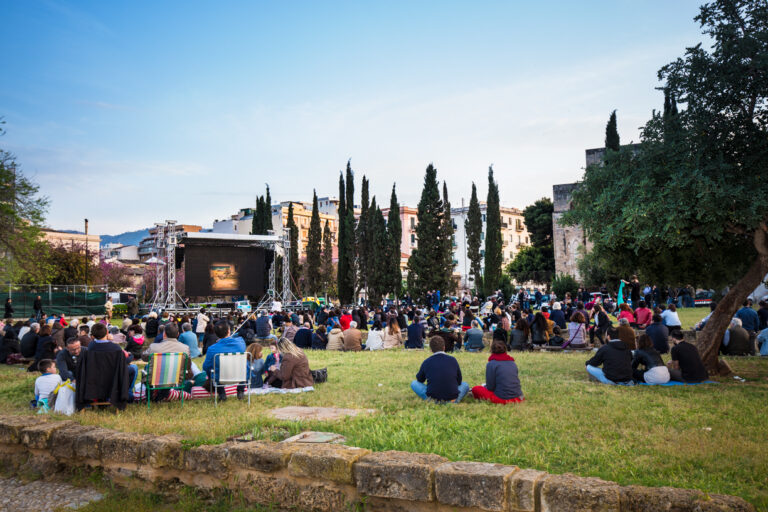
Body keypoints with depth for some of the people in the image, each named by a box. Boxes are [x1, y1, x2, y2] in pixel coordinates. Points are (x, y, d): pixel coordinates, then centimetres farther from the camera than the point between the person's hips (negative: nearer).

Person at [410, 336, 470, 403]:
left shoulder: (426, 362, -2)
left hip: (432, 399, -1)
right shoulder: (453, 360, 0)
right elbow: (459, 381, 12)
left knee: (414, 383, 19)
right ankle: (453, 400, 10)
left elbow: (420, 379, 15)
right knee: (465, 384, 29)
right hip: (452, 400, 1)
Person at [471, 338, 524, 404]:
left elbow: (490, 387, -8)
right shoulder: (513, 363, 9)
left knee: (475, 389, 9)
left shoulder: (491, 364, -8)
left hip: (502, 399, -6)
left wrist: (485, 386, 17)